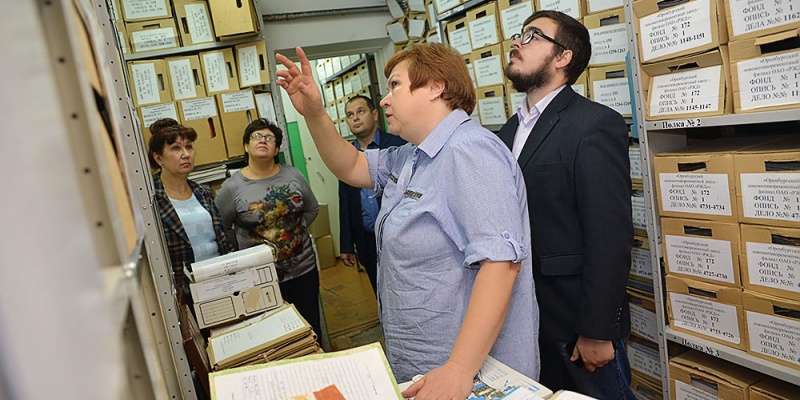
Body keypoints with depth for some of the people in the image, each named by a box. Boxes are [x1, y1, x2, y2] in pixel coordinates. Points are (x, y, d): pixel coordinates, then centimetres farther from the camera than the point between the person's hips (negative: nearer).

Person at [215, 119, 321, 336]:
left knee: (312, 330, 14)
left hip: (303, 269, 3)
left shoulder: (293, 175, 0)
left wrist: (296, 229, 3)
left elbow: (312, 209, 13)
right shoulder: (232, 188, -8)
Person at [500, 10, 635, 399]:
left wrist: (597, 332, -19)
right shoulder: (509, 131, 9)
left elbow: (610, 237, -19)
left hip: (577, 324, -7)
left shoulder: (596, 124, -15)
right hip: (524, 321, 7)